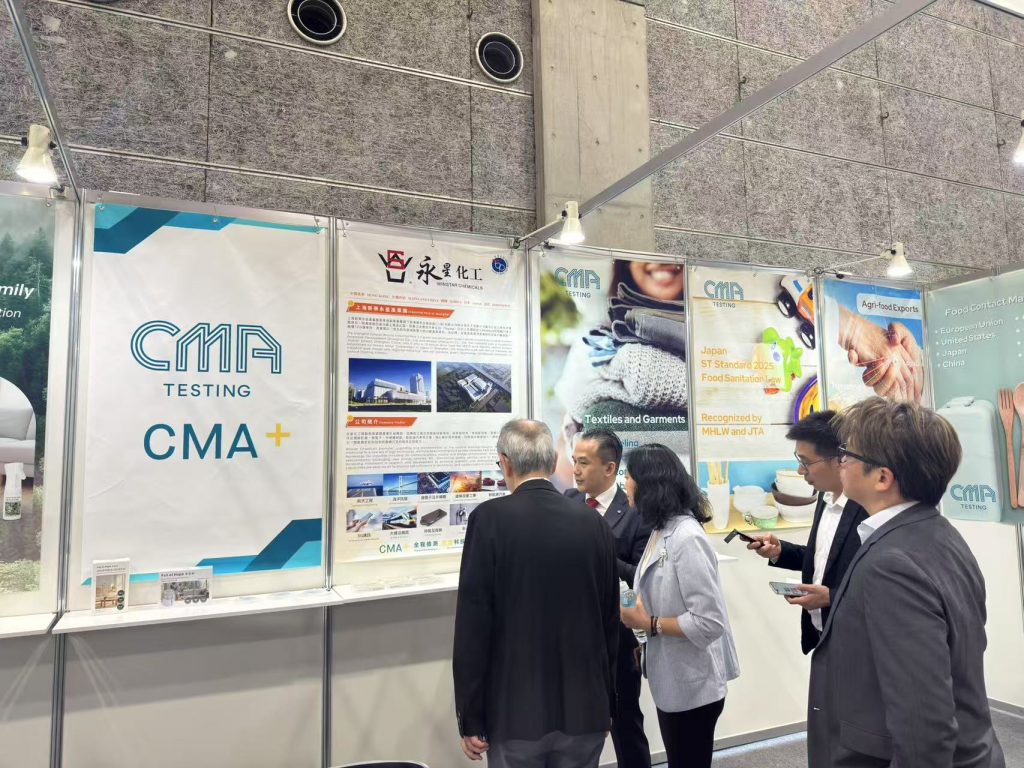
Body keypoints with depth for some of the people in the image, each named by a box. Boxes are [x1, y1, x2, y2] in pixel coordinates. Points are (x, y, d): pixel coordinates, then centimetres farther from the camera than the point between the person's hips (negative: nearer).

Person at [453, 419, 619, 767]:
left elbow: (473, 624, -12)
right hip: (584, 708, 4)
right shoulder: (593, 522, -2)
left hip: (515, 709, -3)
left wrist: (470, 717, -3)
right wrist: (607, 703, 16)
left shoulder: (490, 518, -13)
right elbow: (610, 621, 5)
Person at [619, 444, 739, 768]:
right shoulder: (662, 531, 2)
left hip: (692, 683, -8)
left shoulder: (686, 537, -25)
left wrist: (649, 623, -20)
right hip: (670, 678, 8)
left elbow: (709, 622, -26)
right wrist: (638, 608, -6)